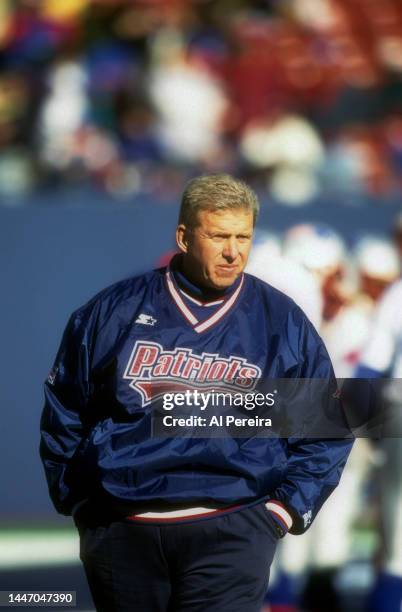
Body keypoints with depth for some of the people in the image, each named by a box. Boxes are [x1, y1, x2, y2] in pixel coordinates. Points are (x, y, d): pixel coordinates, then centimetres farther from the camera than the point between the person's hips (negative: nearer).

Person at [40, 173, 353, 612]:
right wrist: (76, 502, 9)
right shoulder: (114, 312, 7)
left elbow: (325, 433, 11)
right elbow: (62, 413, 14)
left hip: (231, 527, -2)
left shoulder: (282, 323, 7)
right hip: (120, 532, 2)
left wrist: (285, 510, 1)